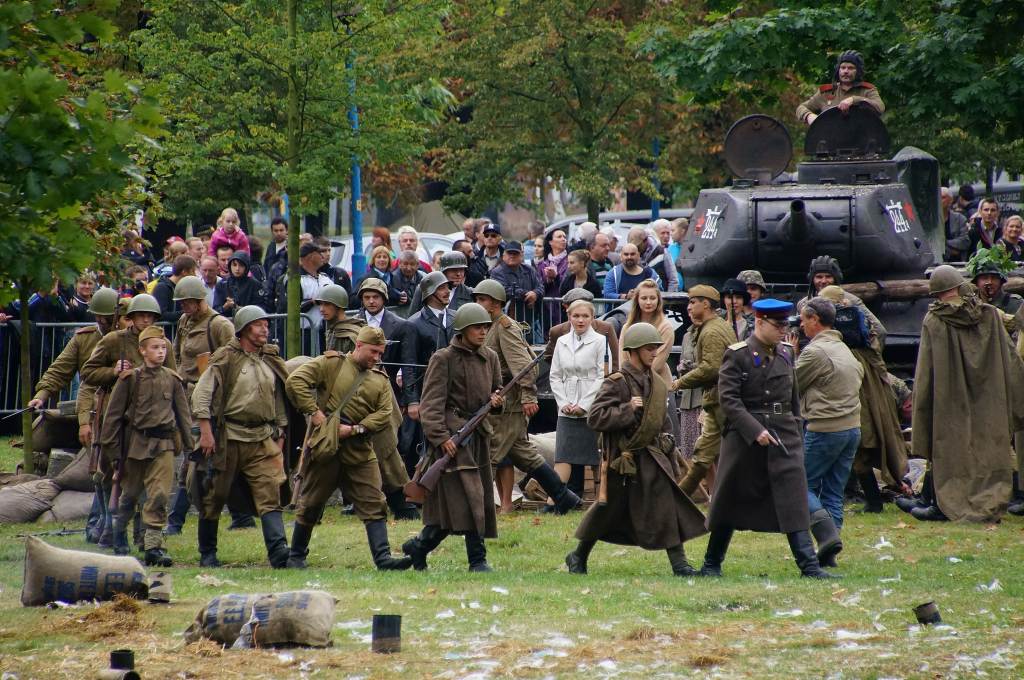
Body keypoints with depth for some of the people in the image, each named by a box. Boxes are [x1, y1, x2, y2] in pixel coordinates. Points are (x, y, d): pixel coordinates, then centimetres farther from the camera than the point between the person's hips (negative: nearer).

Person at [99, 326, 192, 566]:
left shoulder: (172, 379, 6)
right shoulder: (130, 379, -2)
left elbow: (183, 414, 12)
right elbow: (113, 416, 0)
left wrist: (191, 445, 4)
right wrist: (114, 453, -2)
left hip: (163, 445, 1)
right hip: (136, 444, -1)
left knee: (160, 495, -11)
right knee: (129, 495, 11)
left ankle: (153, 546, -11)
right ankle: (119, 543, 30)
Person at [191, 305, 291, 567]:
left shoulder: (272, 362, 13)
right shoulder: (226, 360, -5)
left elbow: (279, 400, 22)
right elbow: (201, 395, -9)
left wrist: (279, 434, 17)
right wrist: (206, 432, -15)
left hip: (263, 440, 4)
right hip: (228, 438, -4)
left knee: (270, 496, -11)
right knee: (214, 498, 6)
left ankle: (278, 551, -21)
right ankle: (207, 553, 19)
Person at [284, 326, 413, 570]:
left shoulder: (380, 380, 12)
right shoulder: (330, 364, 0)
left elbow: (384, 415, 1)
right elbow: (295, 381, -10)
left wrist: (356, 429, -13)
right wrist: (313, 412, -15)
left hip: (360, 453, 3)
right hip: (325, 449, -3)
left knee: (374, 505, -7)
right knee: (310, 505, 7)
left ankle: (383, 558, -13)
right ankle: (296, 556, 22)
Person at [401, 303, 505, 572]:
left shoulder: (489, 358, 13)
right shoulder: (443, 359, -7)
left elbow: (497, 389, 26)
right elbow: (431, 403, -11)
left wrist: (497, 400, 1)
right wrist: (441, 436, -21)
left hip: (478, 435, 7)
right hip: (452, 435, -7)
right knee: (467, 498, -13)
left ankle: (418, 547, 22)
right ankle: (477, 559, -10)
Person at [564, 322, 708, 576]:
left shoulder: (657, 384, 9)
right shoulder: (616, 383, -12)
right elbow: (595, 417, -20)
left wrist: (671, 458, 17)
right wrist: (628, 410, -23)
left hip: (653, 458, 5)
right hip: (624, 459, -5)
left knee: (669, 506, -7)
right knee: (609, 510, 6)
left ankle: (679, 564, -6)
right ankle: (578, 557, 26)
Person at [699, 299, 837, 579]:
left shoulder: (786, 353, 10)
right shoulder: (737, 355, -7)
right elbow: (728, 398, -13)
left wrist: (795, 433, 16)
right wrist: (754, 431, -20)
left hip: (784, 433, 4)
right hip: (744, 437, -4)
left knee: (794, 501, -7)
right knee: (731, 500, 7)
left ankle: (809, 566, -11)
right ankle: (712, 563, 21)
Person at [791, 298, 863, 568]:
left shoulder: (815, 352, -12)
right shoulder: (845, 350, 16)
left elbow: (791, 386, -6)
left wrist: (791, 356, 8)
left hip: (824, 430, -8)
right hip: (852, 428, 8)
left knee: (802, 486, 0)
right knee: (834, 492, 10)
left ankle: (828, 534, -19)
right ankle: (828, 555, 7)